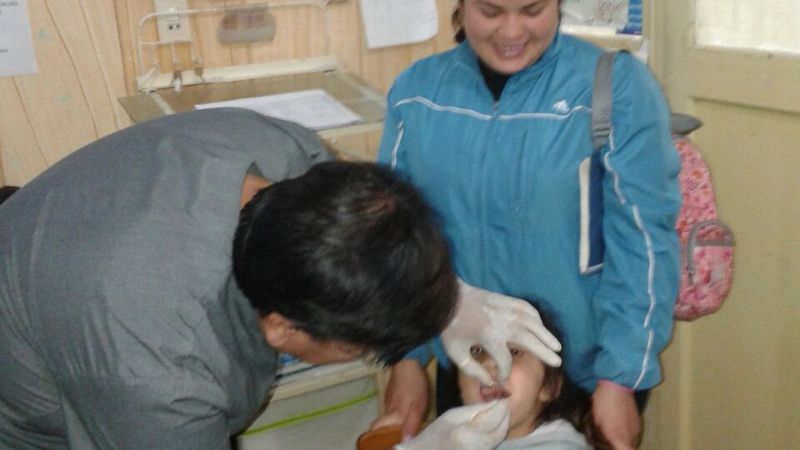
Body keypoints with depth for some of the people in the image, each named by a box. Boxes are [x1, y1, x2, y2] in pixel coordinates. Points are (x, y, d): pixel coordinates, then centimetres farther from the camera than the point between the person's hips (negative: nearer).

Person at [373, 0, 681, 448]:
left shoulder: (618, 86, -14)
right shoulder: (417, 90, -4)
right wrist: (405, 357, 2)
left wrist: (619, 378, -16)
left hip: (587, 373, -3)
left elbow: (641, 240, -14)